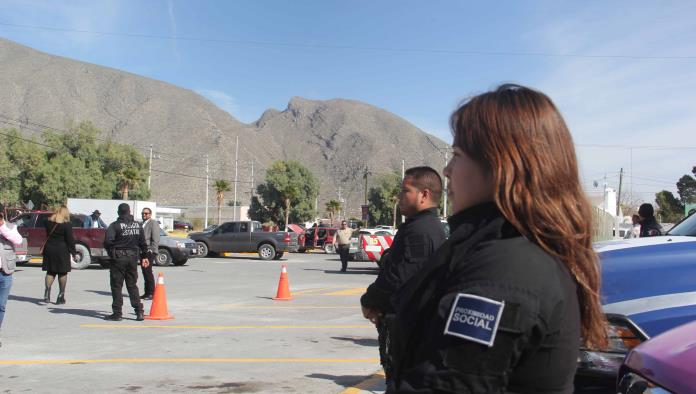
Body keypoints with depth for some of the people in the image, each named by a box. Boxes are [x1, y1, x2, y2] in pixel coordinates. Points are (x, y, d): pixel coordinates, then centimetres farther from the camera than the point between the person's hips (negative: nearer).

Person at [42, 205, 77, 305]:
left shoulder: (48, 222, 4)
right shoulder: (66, 224, -12)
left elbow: (47, 235, 13)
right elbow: (70, 240, -10)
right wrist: (73, 252, -4)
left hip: (49, 250, 4)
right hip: (62, 251, -4)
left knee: (50, 272, 12)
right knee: (62, 272, 5)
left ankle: (47, 291, -6)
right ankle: (61, 296, 8)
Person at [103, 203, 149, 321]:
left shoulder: (115, 225, -10)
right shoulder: (138, 225, 7)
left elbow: (107, 241, -20)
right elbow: (143, 243, 10)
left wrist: (111, 251, -2)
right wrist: (144, 257, 19)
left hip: (118, 258, -5)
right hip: (133, 258, 5)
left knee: (116, 286, 3)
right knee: (132, 285, 11)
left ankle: (117, 313, 4)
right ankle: (139, 311, 7)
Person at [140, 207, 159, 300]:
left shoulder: (153, 223, -5)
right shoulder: (142, 224, 21)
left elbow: (156, 239, -12)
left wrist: (153, 251, -18)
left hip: (149, 251, -8)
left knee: (148, 271, -9)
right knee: (145, 272, 10)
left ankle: (151, 293, -5)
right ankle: (147, 293, 15)